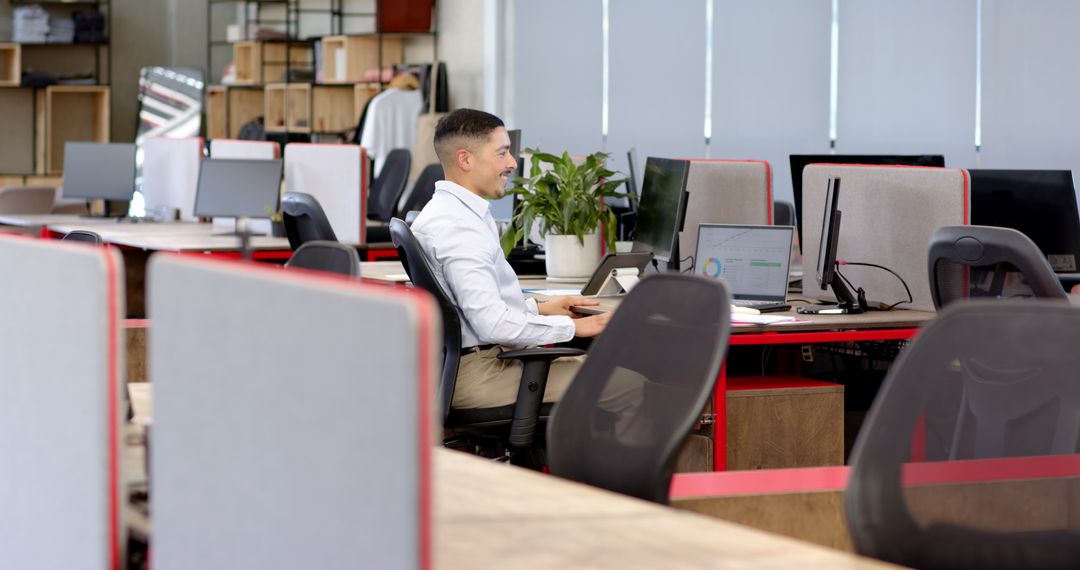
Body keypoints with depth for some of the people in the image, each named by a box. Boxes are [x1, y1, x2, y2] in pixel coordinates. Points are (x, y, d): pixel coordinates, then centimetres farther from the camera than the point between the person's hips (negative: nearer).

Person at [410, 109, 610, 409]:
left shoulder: (444, 211, 14)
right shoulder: (457, 226, -19)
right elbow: (492, 324, -25)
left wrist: (540, 307, 16)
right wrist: (573, 326, -15)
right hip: (476, 373, -11)